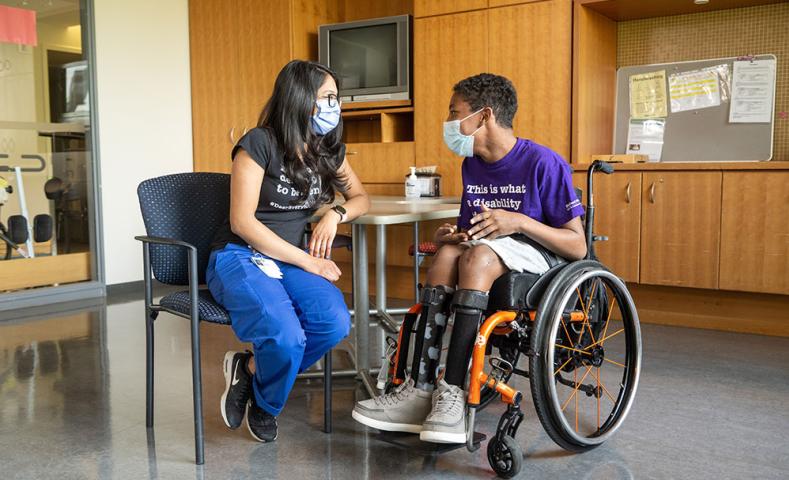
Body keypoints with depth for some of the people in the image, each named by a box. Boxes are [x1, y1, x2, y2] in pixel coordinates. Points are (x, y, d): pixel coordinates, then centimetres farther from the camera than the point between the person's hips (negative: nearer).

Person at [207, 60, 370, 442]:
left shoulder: (327, 150, 10)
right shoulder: (259, 143, -11)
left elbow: (360, 198, 22)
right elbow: (242, 222, -15)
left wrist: (335, 215, -3)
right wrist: (307, 262, -15)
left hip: (291, 258, 6)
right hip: (240, 257, -6)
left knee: (335, 323, -26)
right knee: (287, 336, -34)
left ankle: (250, 369, -1)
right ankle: (263, 406, 2)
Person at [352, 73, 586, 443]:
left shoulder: (544, 163, -10)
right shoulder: (472, 165, 11)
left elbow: (578, 246, -10)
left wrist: (519, 222, -23)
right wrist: (448, 235, -6)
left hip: (539, 258, -5)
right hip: (484, 258, 6)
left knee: (477, 256, -34)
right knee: (449, 252, -27)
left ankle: (453, 395, -37)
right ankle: (420, 391, -32)